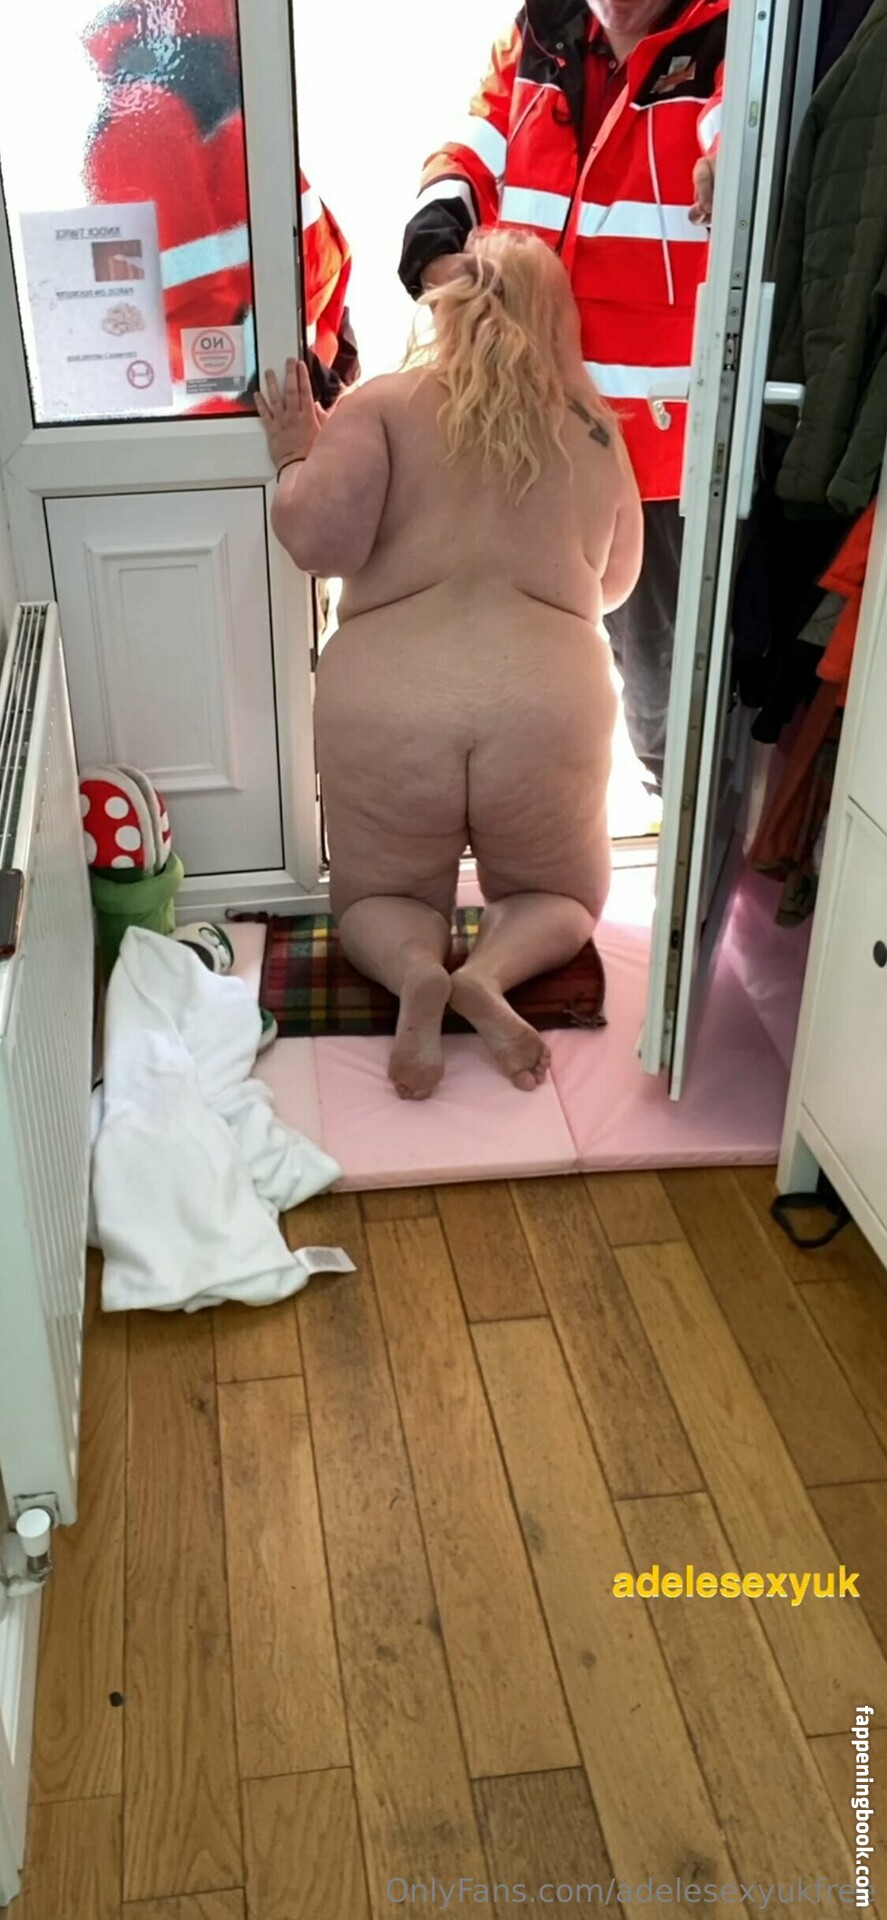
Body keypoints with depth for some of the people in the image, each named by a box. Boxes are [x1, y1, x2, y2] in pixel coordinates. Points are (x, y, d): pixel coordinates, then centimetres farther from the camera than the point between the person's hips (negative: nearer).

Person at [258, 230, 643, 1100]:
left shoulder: (384, 403, 3)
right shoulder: (596, 433, 12)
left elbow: (318, 539, -9)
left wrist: (294, 457, 9)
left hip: (387, 711, 0)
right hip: (545, 710, 1)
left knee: (377, 898, 23)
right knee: (560, 898, 25)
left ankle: (416, 970, -10)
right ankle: (488, 973, -6)